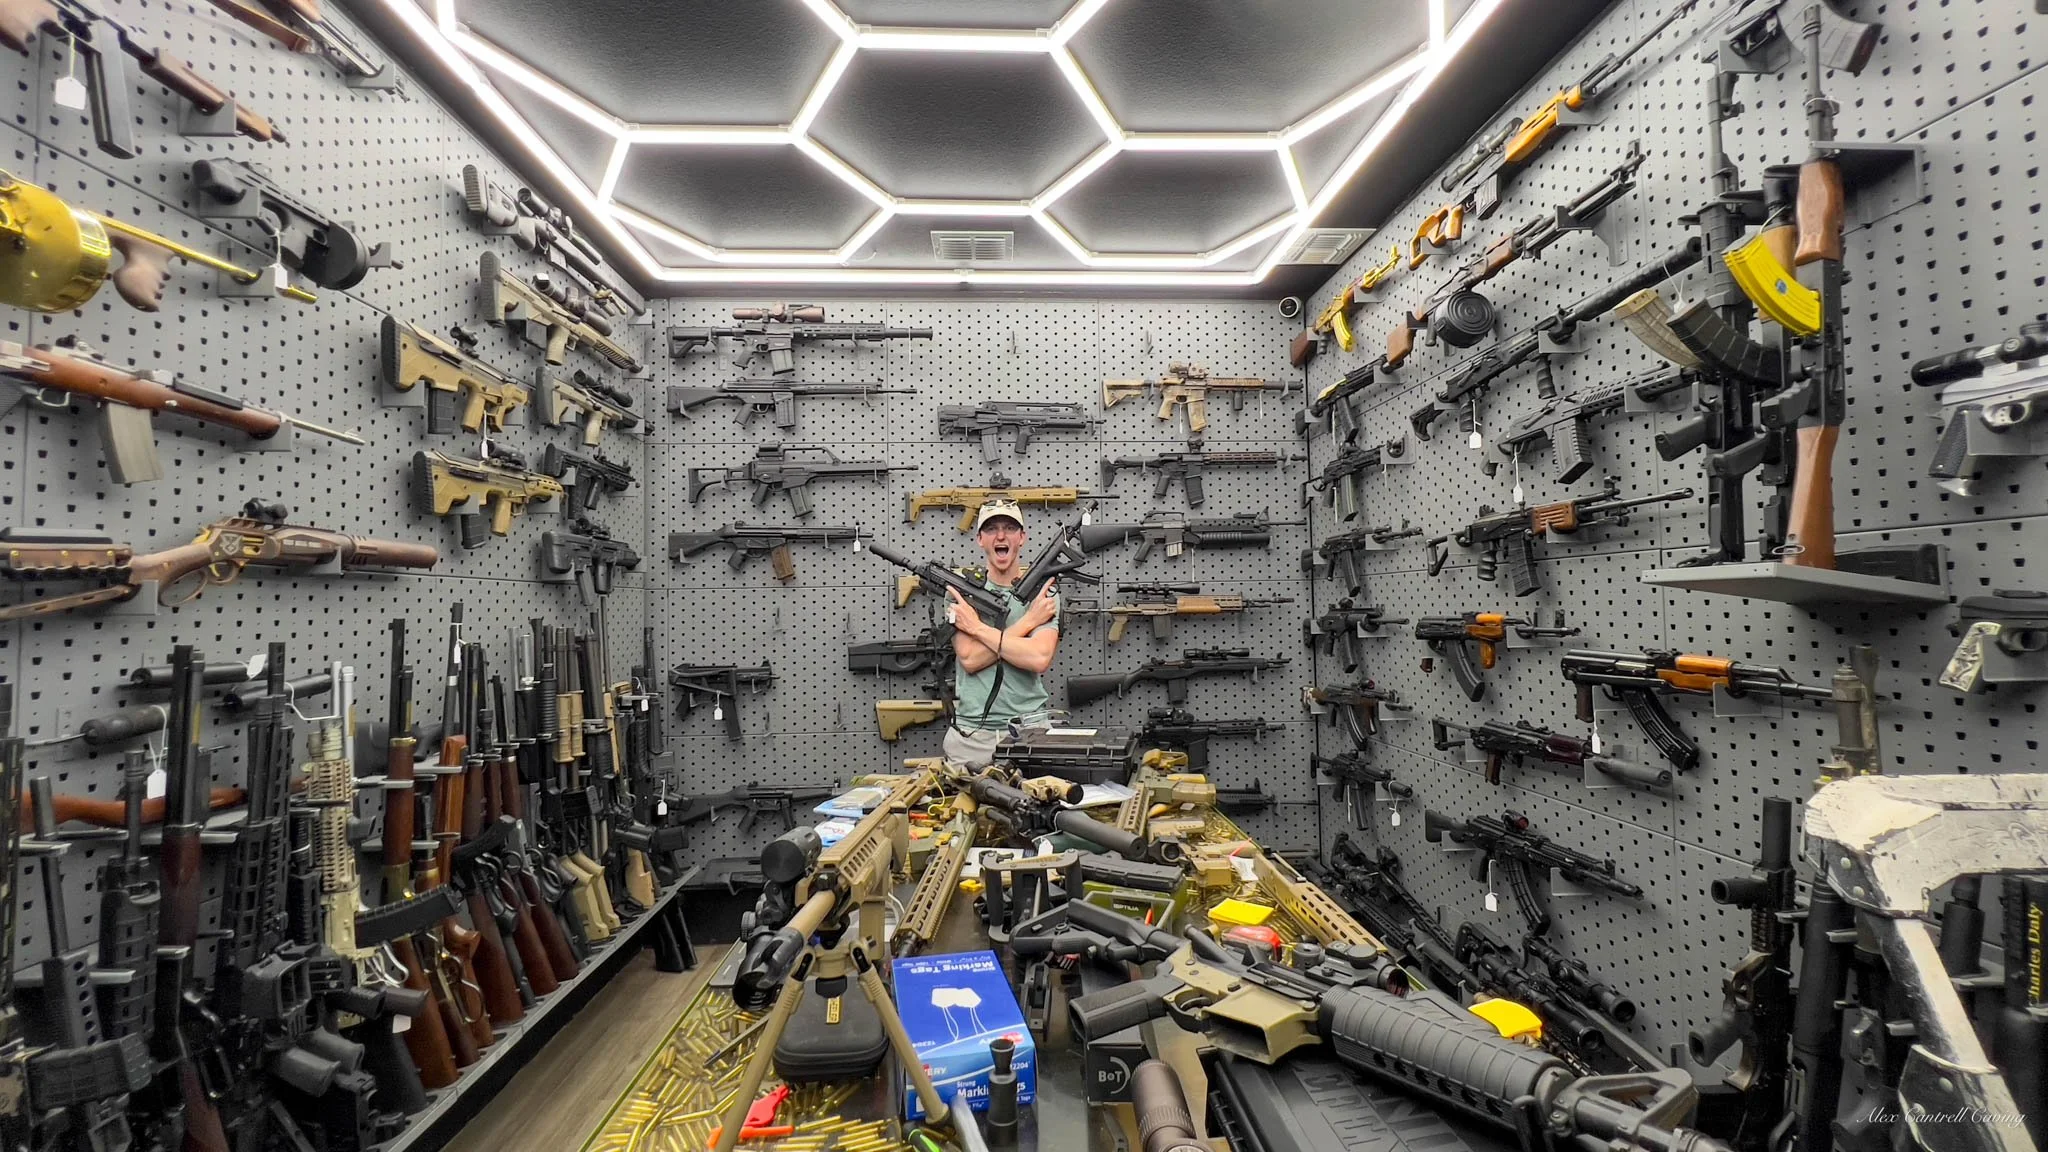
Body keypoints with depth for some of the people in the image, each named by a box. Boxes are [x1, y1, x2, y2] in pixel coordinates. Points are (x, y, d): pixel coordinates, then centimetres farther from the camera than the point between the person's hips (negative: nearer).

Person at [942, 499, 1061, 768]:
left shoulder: (1044, 594, 0)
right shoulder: (959, 592, 4)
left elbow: (1039, 658, -16)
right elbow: (969, 658, -10)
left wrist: (978, 627, -13)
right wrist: (1028, 622, -11)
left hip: (1029, 728, -1)